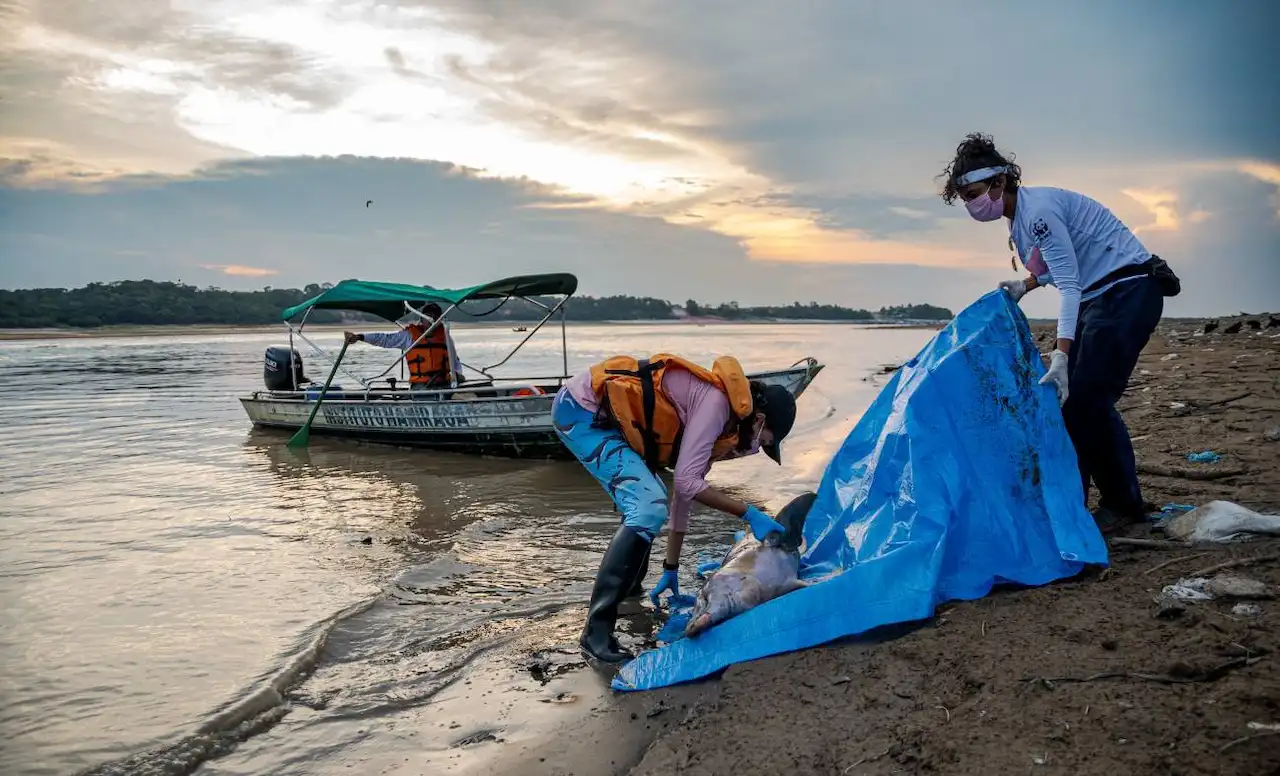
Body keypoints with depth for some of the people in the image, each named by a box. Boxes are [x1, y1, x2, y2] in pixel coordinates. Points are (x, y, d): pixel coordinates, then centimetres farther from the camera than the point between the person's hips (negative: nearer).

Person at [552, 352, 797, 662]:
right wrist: (749, 513, -13)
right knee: (649, 509, -18)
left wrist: (671, 569, 23)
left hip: (596, 413, 10)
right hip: (581, 410, -10)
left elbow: (683, 496, 21)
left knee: (647, 503, 23)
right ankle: (596, 629, -15)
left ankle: (628, 586, 39)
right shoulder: (717, 403, -13)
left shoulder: (720, 419, 16)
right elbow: (685, 482, -20)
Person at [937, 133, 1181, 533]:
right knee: (1063, 396, 7)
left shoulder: (1038, 210, -20)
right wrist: (1025, 285, 6)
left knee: (1086, 399, -11)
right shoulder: (1019, 217, 9)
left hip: (1130, 290, -10)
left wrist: (1060, 355, -31)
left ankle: (1124, 504, 4)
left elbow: (1069, 285, -25)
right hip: (1097, 298, 10)